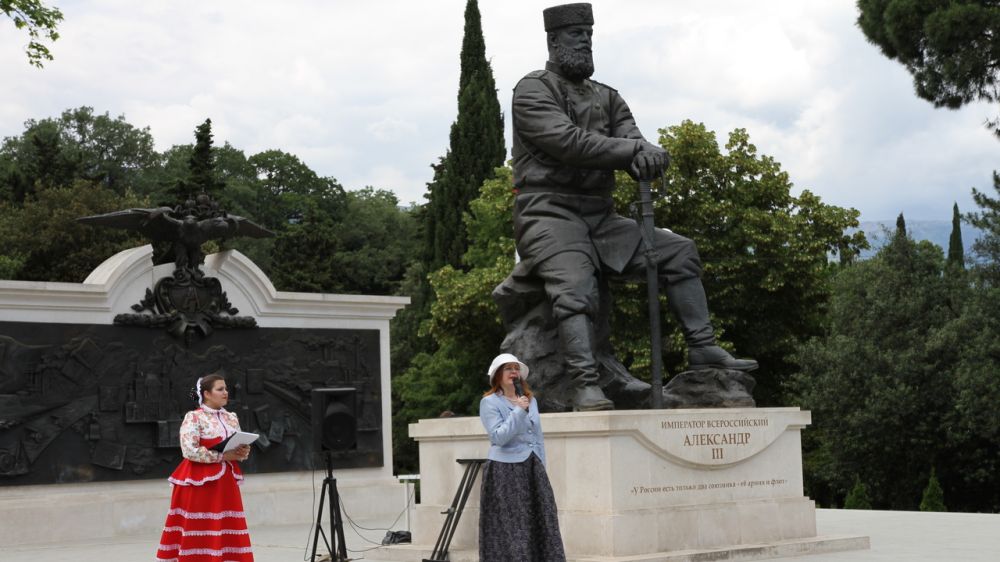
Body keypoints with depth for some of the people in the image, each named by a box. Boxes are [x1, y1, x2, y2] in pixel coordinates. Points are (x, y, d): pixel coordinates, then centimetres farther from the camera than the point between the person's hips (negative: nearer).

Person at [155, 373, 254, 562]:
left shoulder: (231, 418, 13)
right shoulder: (193, 417, -7)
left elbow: (240, 446, 17)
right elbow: (190, 451, -17)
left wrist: (243, 452, -7)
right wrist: (223, 456, -18)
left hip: (225, 481, 6)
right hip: (200, 482, -6)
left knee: (227, 532, 4)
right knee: (200, 532, -6)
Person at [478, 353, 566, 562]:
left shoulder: (531, 400, 15)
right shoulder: (489, 402, -5)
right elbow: (499, 437, -17)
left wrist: (542, 470, 14)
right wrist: (518, 411, -18)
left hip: (532, 470, 6)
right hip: (505, 472, -6)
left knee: (539, 522, 4)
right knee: (509, 527, -5)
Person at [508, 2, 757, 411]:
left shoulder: (605, 97, 20)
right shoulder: (533, 89, -2)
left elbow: (631, 140, 6)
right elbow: (568, 141, -18)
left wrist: (645, 157, -21)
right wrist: (636, 150, -17)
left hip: (600, 217, 8)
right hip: (549, 213, -8)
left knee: (678, 252, 5)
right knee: (574, 286, -33)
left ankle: (703, 350, 6)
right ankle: (586, 387, -41)